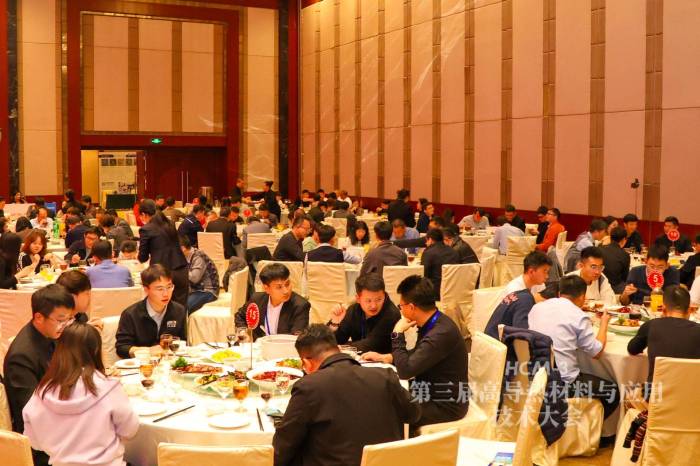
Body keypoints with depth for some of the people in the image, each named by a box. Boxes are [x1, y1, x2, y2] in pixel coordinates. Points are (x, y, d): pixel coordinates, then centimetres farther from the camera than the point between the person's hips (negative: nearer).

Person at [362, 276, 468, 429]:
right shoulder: (432, 323, 1)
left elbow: (405, 371, -28)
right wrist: (384, 357, 7)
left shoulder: (441, 333, -29)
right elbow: (415, 356, 19)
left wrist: (398, 334, -18)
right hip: (431, 392, 9)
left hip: (446, 405, -9)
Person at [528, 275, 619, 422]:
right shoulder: (579, 316, -10)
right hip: (563, 383, -7)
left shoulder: (536, 308, 6)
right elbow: (596, 352, -2)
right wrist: (604, 323, 12)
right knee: (612, 391, 14)